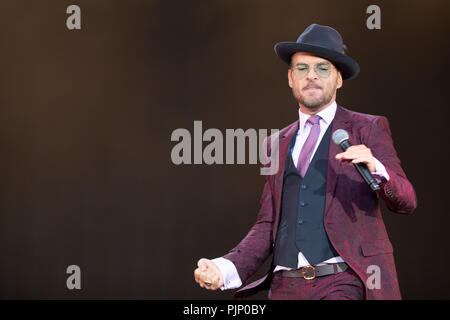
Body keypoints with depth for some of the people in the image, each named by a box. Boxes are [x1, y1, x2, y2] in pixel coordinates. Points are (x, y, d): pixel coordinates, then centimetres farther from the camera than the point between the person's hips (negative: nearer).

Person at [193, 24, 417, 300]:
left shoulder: (368, 129, 7)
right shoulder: (279, 144, 18)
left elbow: (406, 202, -1)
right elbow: (268, 226, 17)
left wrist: (376, 168, -22)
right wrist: (224, 269, 0)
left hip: (343, 285, -3)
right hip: (285, 286, 4)